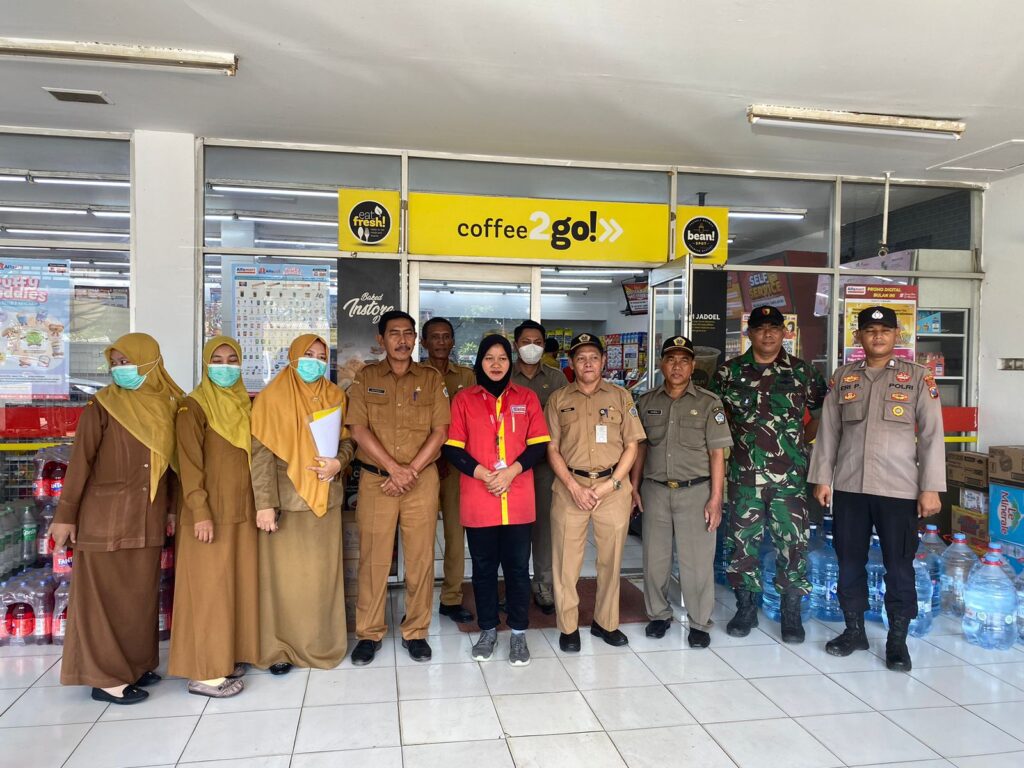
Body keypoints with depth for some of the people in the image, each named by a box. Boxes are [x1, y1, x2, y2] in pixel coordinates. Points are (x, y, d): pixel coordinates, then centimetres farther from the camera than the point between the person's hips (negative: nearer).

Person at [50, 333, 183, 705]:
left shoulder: (167, 405, 5)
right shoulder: (102, 406, -7)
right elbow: (80, 461, -7)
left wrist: (172, 509, 11)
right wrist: (66, 514, -8)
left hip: (147, 519, 4)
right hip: (105, 517, -4)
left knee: (142, 593, 11)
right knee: (105, 595, 3)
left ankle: (136, 663, 25)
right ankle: (105, 675, 13)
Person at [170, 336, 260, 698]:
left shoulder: (245, 404, 12)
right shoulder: (194, 406, -7)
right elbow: (189, 462, -13)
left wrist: (260, 504, 10)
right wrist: (200, 512, -18)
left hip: (243, 509, 7)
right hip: (211, 511, -6)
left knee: (239, 583, 10)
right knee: (209, 587, -2)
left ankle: (226, 656, 22)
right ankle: (203, 672, 6)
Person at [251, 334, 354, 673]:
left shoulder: (335, 397, 8)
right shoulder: (272, 397, -5)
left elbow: (347, 440, 12)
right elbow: (261, 452, -10)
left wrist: (338, 462, -11)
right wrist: (264, 503, -16)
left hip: (325, 498, 4)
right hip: (286, 499, -3)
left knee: (323, 573, 9)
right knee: (283, 574, 3)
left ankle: (322, 642, 23)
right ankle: (278, 647, 16)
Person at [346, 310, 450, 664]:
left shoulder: (431, 379, 6)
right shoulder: (365, 378, 5)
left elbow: (440, 430, -1)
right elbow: (359, 429, -4)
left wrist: (411, 470, -11)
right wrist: (393, 467, -14)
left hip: (422, 480, 1)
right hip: (375, 479, 0)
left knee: (420, 558, 5)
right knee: (373, 558, 4)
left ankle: (416, 631, 21)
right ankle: (369, 633, 19)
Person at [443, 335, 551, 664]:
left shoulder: (526, 398, 7)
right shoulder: (463, 399, 4)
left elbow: (539, 445, 3)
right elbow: (453, 449, 0)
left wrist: (511, 471, -11)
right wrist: (483, 474, -13)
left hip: (518, 500, 0)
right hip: (478, 501, 0)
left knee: (517, 567, 6)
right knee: (483, 567, 9)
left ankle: (518, 633, 19)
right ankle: (488, 630, 24)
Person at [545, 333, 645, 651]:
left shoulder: (620, 397, 6)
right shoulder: (558, 399, 6)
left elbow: (631, 446, 4)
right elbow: (552, 449, 3)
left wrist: (610, 484, -7)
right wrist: (574, 486, -9)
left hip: (613, 487, 1)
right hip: (570, 487, 0)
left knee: (611, 558, 9)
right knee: (566, 559, 2)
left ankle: (606, 622, 25)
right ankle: (568, 627, 15)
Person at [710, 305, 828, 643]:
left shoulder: (803, 372, 3)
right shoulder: (729, 371, 4)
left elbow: (821, 415, 10)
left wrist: (799, 441, 3)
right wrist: (733, 441, 5)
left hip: (790, 475, -1)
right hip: (744, 474, 1)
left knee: (792, 542, 3)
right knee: (743, 541, 7)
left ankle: (792, 613, 18)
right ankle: (746, 608, 23)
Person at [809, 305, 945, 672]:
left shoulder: (918, 377, 1)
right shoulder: (844, 376, 7)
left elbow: (931, 435, -2)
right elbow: (828, 430, 8)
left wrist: (931, 488, -7)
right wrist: (822, 478, 5)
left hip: (899, 489, -2)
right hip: (849, 487, 3)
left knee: (899, 566, 4)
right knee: (849, 563, 10)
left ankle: (897, 639, 20)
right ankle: (854, 630, 26)